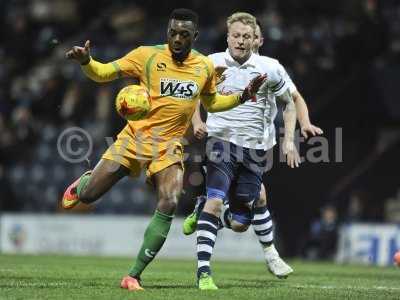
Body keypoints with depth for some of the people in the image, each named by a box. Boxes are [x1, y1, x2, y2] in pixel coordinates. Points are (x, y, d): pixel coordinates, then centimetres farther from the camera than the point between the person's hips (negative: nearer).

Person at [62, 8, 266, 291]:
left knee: (169, 205, -21)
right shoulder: (147, 56, -6)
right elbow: (104, 73, -7)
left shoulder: (205, 67, 5)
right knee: (87, 195, -4)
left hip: (170, 146, 2)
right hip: (136, 139, -2)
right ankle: (82, 183, 40)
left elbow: (211, 103, 23)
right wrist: (86, 61, -28)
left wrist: (243, 96, 8)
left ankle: (134, 276, -10)